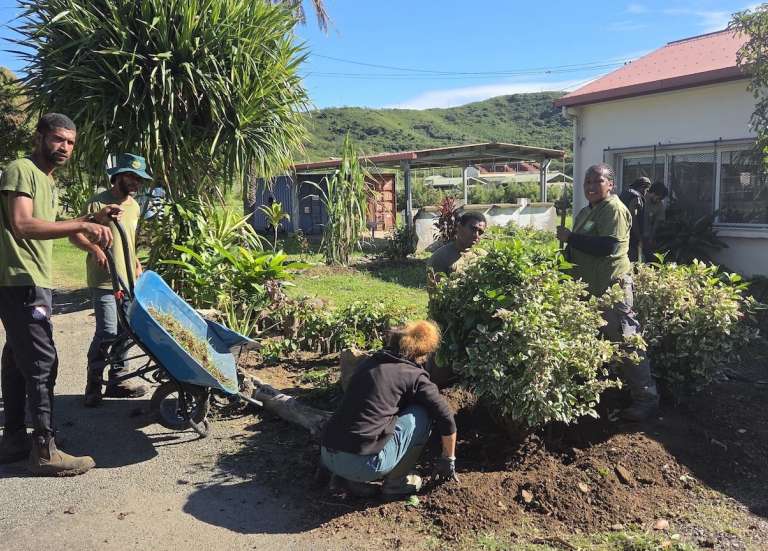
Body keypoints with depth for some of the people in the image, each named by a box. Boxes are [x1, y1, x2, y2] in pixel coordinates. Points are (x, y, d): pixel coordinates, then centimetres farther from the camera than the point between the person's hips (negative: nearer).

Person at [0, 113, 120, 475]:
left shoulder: (47, 181, 19)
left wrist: (93, 219, 12)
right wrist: (82, 225, -29)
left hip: (34, 283, 10)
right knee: (42, 362, -10)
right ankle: (45, 450, -4)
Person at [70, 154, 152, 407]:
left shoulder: (134, 206, 14)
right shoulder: (98, 203, -9)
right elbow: (75, 234, -9)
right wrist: (94, 248, -25)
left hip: (128, 280, 7)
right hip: (103, 280, -7)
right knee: (107, 332, -10)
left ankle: (118, 378, 22)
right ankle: (93, 384, 4)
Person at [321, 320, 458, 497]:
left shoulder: (368, 363, 18)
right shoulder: (414, 376, 0)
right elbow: (447, 420, 4)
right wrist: (448, 460, 23)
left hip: (326, 456, 7)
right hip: (363, 463, -7)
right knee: (423, 414, 7)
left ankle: (355, 480, 18)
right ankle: (396, 481, 14)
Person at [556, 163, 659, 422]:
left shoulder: (614, 209, -13)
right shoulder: (585, 212, 16)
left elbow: (607, 246, -25)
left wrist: (570, 237, -20)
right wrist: (569, 250, 8)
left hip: (612, 286, -9)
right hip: (589, 287, 10)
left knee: (625, 341, -6)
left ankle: (646, 398, 4)